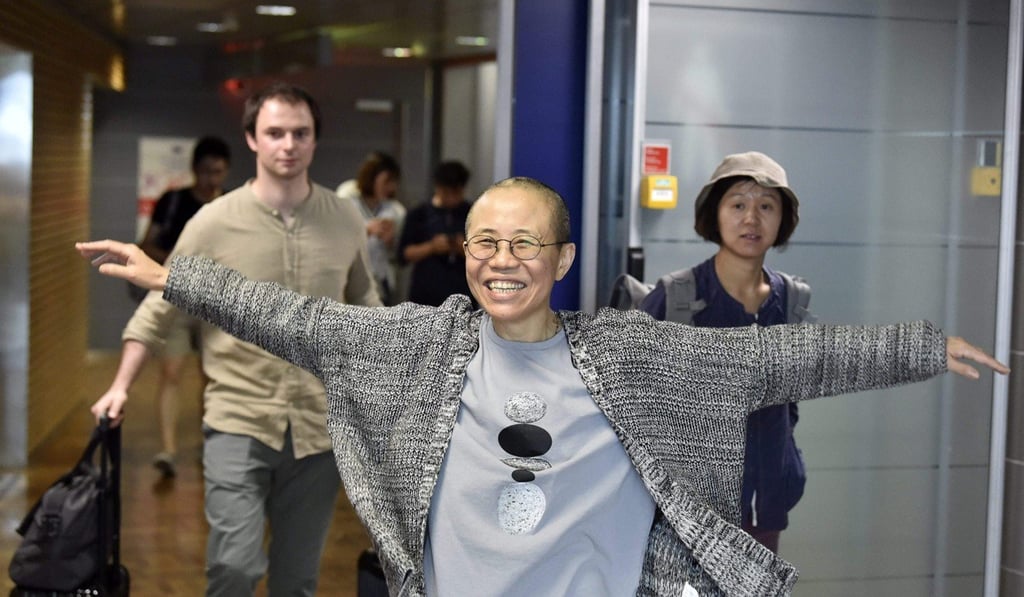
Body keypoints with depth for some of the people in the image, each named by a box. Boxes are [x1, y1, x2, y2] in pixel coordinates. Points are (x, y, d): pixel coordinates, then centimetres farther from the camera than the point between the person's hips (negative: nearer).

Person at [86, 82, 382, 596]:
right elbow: (159, 308, 2)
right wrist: (121, 386, -3)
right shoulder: (214, 222, -6)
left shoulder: (345, 221, 2)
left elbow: (364, 306, 16)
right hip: (238, 423, -2)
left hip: (319, 427, 3)